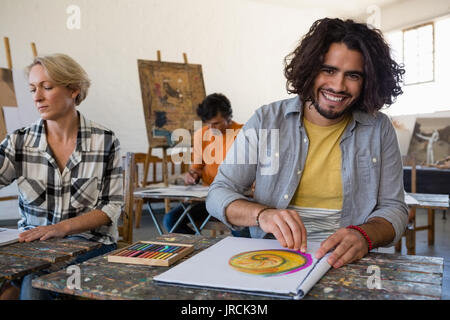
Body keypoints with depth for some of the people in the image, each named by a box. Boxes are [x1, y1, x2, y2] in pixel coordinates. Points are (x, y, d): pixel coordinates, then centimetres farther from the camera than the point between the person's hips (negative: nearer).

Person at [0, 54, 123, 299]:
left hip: (89, 242, -2)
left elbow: (112, 207, -4)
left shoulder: (105, 141, -4)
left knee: (34, 282, -27)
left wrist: (62, 227, -16)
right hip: (32, 243, 2)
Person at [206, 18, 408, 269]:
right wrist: (261, 214, -22)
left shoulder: (379, 129, 4)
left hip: (345, 263, 3)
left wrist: (364, 235, -19)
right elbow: (219, 194, -1)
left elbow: (394, 208, 4)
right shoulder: (267, 120, 0)